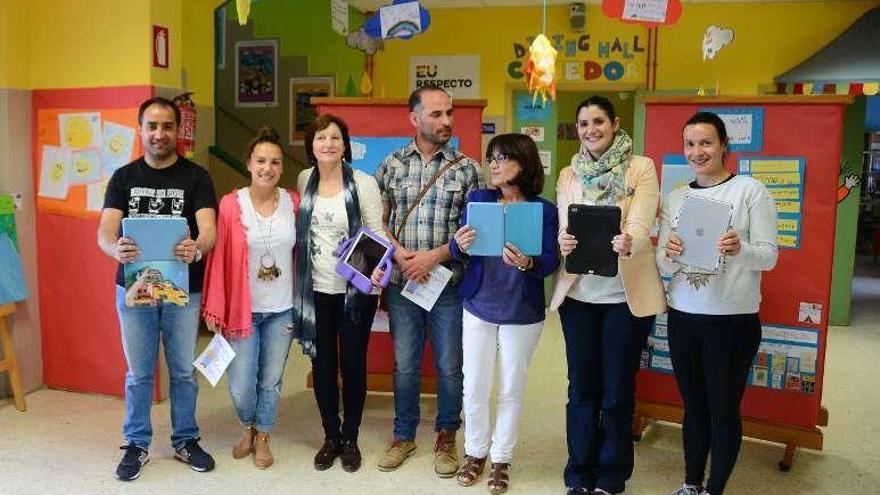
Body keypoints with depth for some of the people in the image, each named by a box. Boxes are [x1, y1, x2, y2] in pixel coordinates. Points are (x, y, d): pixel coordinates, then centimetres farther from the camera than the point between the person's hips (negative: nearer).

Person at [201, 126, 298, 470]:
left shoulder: (294, 203, -2)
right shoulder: (231, 204, -8)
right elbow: (219, 259, -7)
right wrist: (214, 309, -8)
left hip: (282, 309, 2)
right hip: (242, 308, -1)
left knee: (270, 380, 12)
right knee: (240, 385, 3)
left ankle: (263, 437, 35)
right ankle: (248, 428, 35)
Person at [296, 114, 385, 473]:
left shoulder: (364, 183, -9)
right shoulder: (304, 180, 3)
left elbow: (377, 234, -8)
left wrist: (378, 268, -26)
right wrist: (295, 279, 10)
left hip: (355, 289, -3)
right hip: (315, 290, 3)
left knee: (353, 365, 8)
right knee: (322, 365, 11)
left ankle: (350, 438, 26)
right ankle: (331, 436, 29)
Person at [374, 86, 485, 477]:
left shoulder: (467, 168, -2)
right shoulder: (391, 164, 4)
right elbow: (379, 218, 6)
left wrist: (435, 256, -14)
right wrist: (399, 253, -11)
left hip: (449, 283, -1)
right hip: (401, 282, 1)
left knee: (449, 366, 9)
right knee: (404, 365, 12)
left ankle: (446, 438, 28)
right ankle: (404, 436, 30)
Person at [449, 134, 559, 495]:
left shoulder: (544, 210, -8)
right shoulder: (478, 199, -2)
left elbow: (552, 261, -13)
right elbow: (458, 253, -4)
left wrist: (528, 263, -33)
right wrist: (460, 245, -28)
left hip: (523, 313, -1)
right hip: (478, 307, 2)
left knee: (511, 389, 11)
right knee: (474, 387, 8)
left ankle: (501, 459, 28)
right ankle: (475, 452, 29)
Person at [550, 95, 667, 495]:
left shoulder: (642, 168, -3)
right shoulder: (569, 175, 7)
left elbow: (640, 224, -16)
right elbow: (564, 228, -3)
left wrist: (627, 244, -39)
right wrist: (564, 243, -26)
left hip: (626, 294, -2)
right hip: (579, 293, 3)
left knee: (617, 391, 7)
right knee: (581, 388, 10)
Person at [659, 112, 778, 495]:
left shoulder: (751, 190, -5)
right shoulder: (674, 198, 7)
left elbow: (769, 256, -8)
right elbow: (663, 265, 4)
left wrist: (740, 249, -29)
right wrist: (671, 255, -19)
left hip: (734, 320, -4)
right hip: (683, 316, 4)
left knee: (723, 410, 7)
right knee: (693, 406, 15)